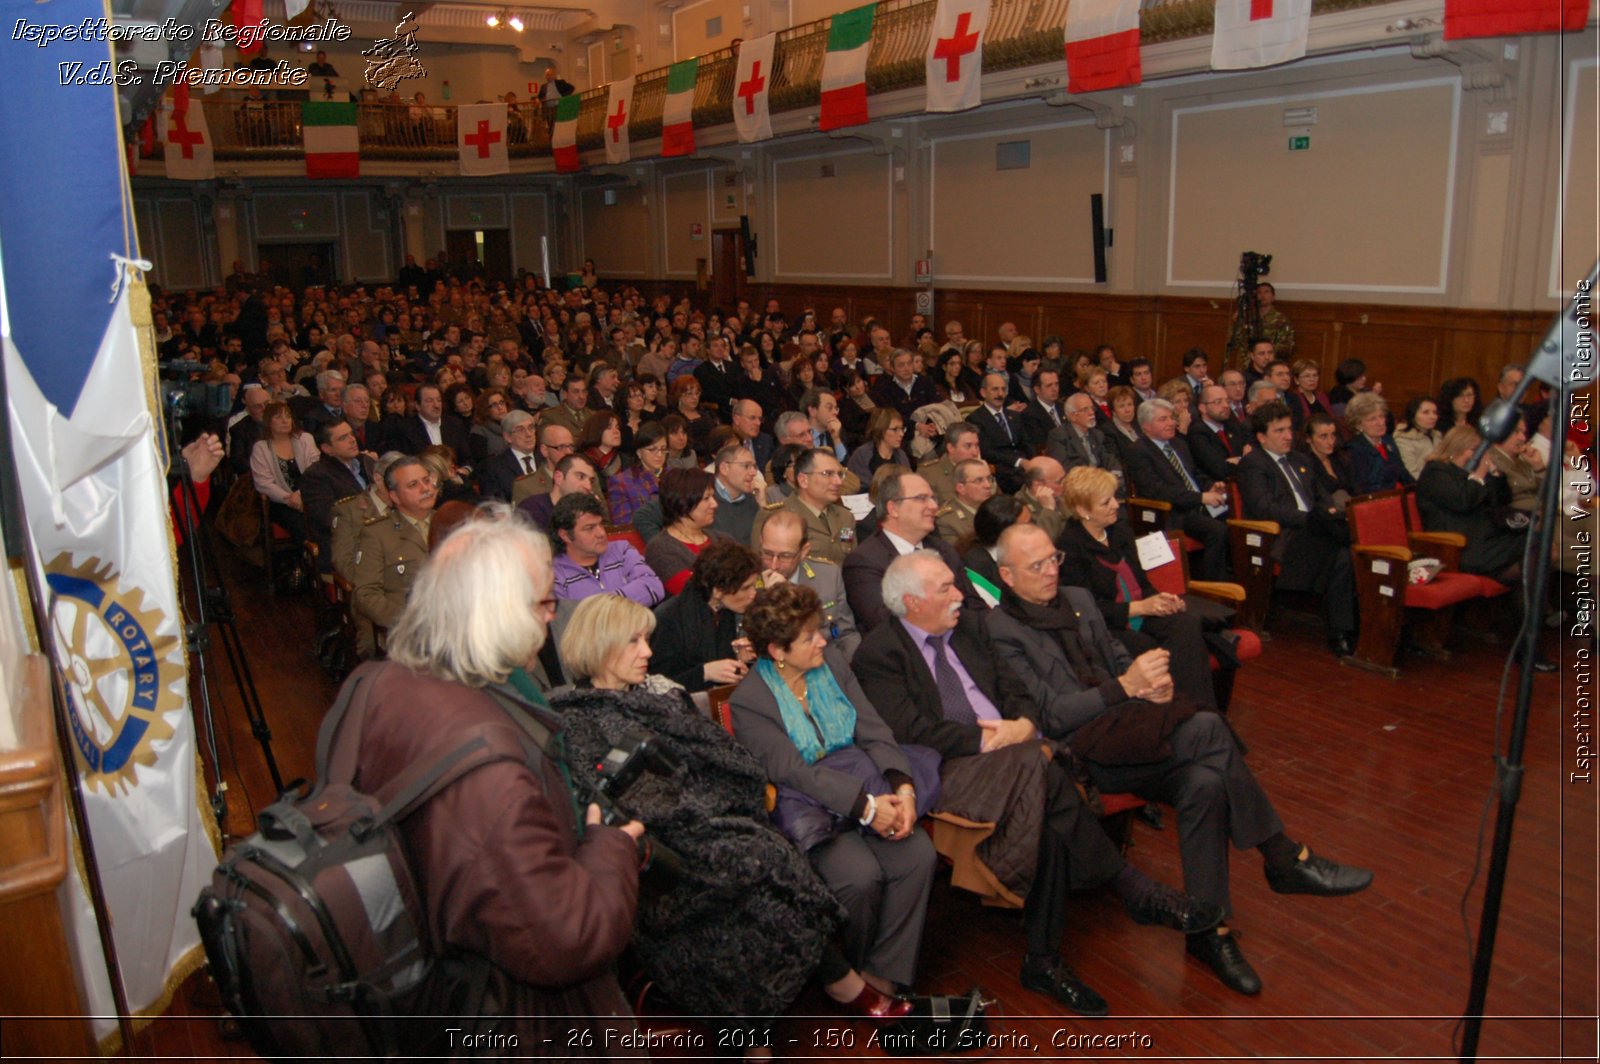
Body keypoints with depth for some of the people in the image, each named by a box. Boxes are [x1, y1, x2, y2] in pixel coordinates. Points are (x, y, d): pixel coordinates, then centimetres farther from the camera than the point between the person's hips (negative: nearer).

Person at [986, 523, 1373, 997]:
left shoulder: (1077, 599, 17)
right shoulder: (1000, 630, -7)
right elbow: (1051, 715, -13)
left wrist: (1151, 679, -3)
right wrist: (1126, 686, -19)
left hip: (1125, 731, 7)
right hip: (1080, 751, -7)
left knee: (1204, 783, -25)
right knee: (1207, 729, -27)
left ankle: (1209, 930, -14)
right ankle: (1284, 858, -13)